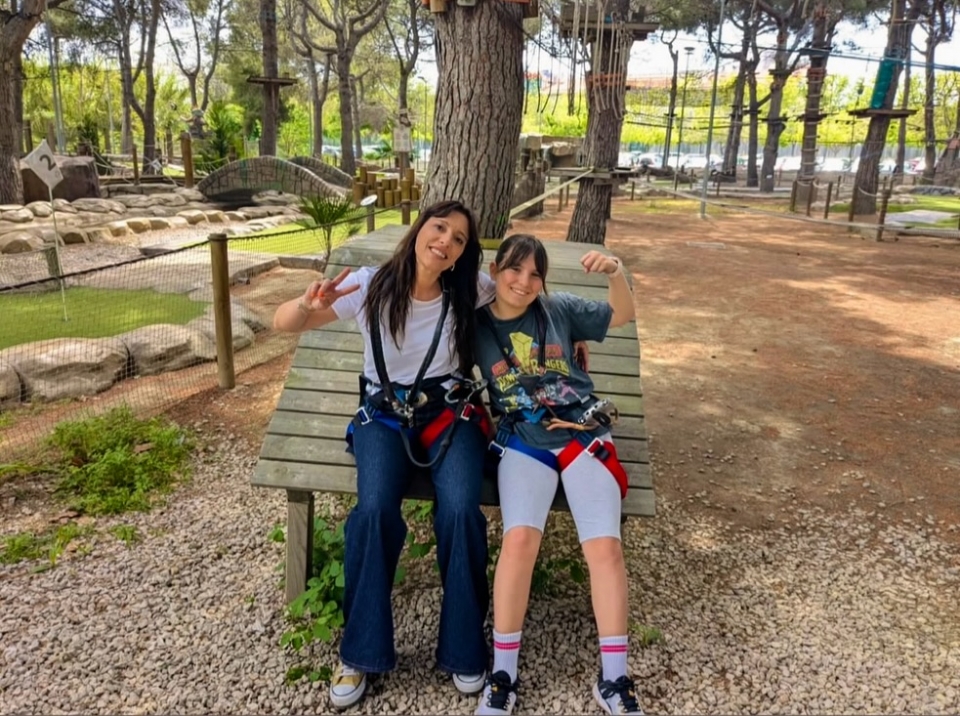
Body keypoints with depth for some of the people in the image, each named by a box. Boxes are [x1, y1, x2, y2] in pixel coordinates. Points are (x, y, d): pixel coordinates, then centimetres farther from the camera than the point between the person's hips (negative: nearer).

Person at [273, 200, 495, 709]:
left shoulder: (469, 291, -9)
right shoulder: (370, 286, -12)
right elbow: (282, 323, -11)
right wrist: (309, 304, -33)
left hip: (450, 413, 0)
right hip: (384, 414, 0)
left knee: (460, 510, -27)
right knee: (375, 508, -28)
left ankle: (463, 647, -4)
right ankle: (360, 651, -8)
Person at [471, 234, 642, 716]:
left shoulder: (559, 310, 10)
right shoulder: (476, 326, 9)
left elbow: (623, 315, 16)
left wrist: (615, 272, -1)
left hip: (584, 433, 1)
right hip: (524, 440, -1)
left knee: (605, 546, -17)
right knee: (519, 538, -27)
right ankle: (502, 675, -10)